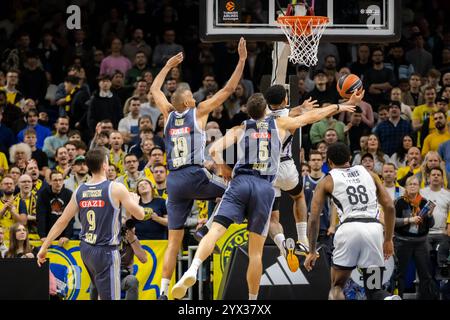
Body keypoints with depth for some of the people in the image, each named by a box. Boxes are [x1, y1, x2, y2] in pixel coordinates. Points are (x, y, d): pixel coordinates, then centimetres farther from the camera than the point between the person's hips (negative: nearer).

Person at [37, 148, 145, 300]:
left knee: (102, 293, 24)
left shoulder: (79, 191, 4)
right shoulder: (116, 189, -11)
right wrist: (135, 200, 16)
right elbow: (140, 215, -7)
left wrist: (44, 247, 15)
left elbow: (62, 222, 7)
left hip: (86, 250, 6)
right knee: (110, 297, -6)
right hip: (106, 252, -6)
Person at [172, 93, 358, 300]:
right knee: (256, 251, 6)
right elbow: (313, 116, 30)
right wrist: (338, 107, 45)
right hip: (265, 187, 1)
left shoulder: (240, 129, 16)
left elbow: (215, 149, 3)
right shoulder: (280, 124, 19)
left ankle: (193, 270, -39)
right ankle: (252, 300, 10)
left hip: (241, 182, -1)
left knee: (215, 230, -14)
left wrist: (222, 168, 22)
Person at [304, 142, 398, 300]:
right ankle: (391, 301, -24)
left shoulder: (327, 181, 17)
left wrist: (312, 251, 17)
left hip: (349, 229, -2)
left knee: (337, 287, 16)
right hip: (374, 228, 2)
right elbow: (389, 207, 17)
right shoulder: (368, 173, 24)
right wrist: (388, 240, 23)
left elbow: (314, 218, 10)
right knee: (374, 290, 9)